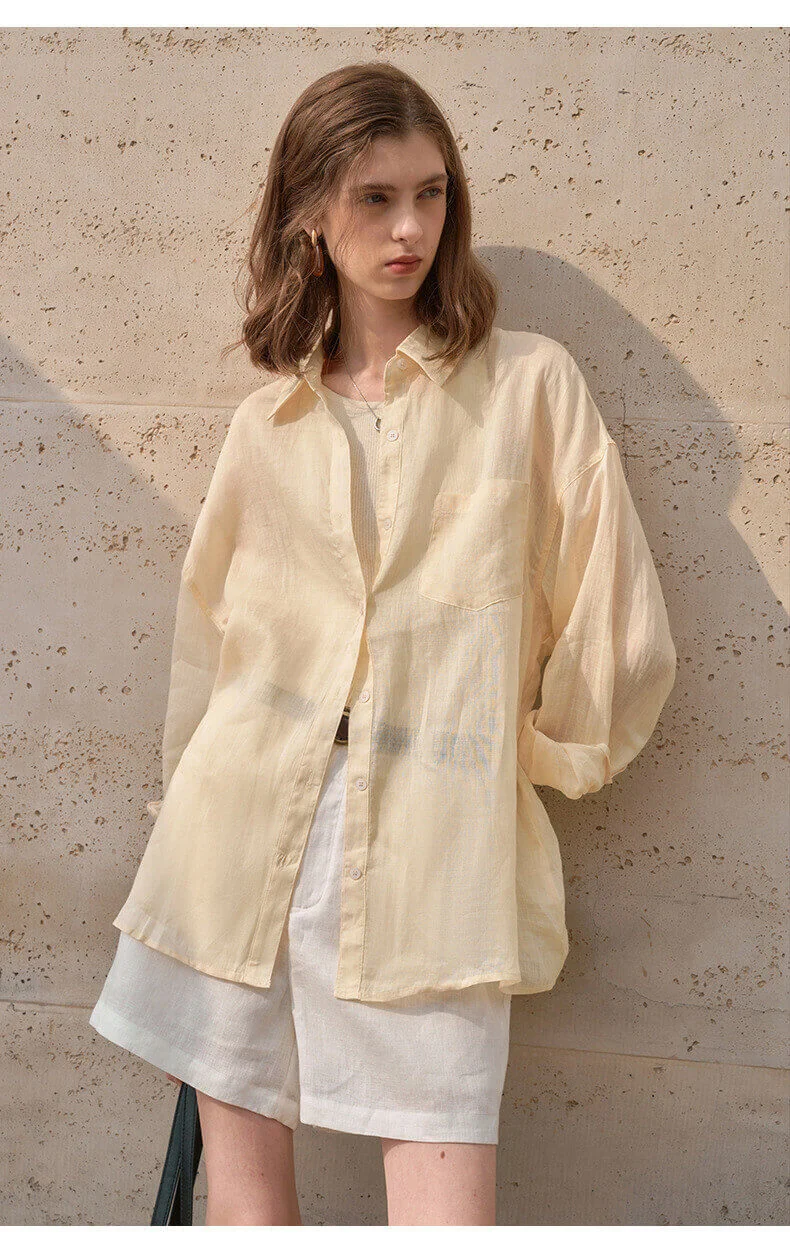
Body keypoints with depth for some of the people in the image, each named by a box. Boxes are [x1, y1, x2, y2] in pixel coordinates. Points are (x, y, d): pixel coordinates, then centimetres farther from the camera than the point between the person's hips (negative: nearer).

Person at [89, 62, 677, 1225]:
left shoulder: (530, 382, 2)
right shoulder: (267, 422, 11)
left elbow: (616, 628, 3)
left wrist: (524, 761, 12)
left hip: (430, 845, -3)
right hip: (248, 823, 3)